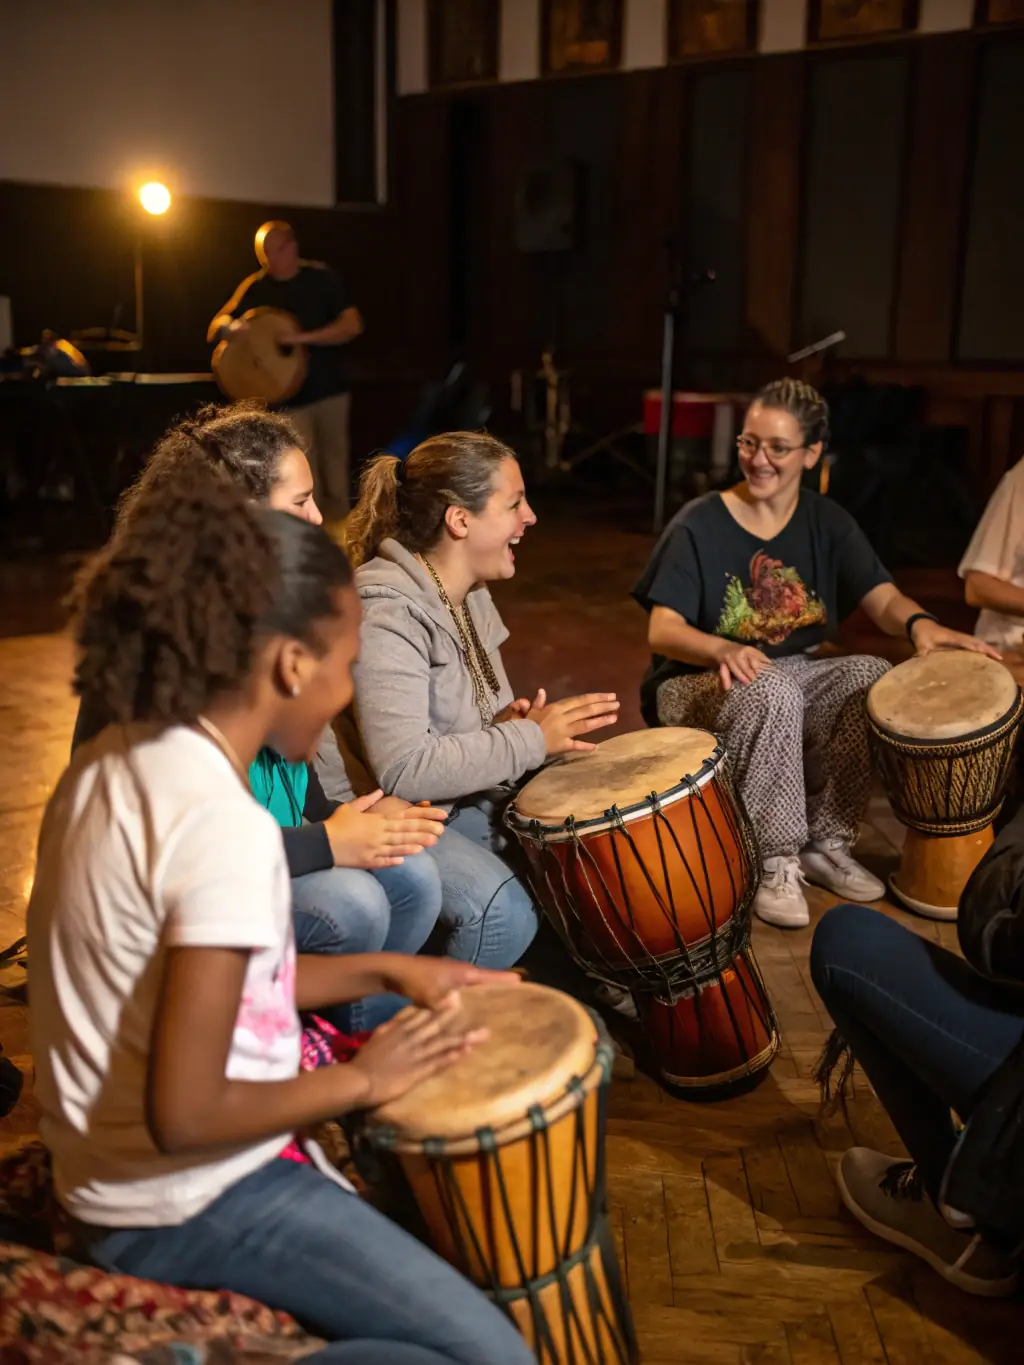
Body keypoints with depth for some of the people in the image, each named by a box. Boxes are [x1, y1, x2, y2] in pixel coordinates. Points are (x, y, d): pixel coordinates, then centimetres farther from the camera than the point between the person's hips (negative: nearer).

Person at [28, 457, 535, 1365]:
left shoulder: (109, 765, 0)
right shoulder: (225, 826, -29)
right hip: (184, 1203, -9)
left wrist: (385, 971, 5)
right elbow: (185, 1115, -29)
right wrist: (362, 1079, -15)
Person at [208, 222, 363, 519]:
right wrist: (231, 328, -23)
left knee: (335, 458, 8)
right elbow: (215, 329, 2)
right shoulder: (256, 288, 1)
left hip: (331, 386, 0)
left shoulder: (320, 277, -2)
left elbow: (352, 324, -11)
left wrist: (304, 337, -22)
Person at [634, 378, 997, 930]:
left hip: (792, 674, 5)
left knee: (874, 675, -23)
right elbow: (662, 631, -18)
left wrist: (919, 623, -36)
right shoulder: (698, 525, -12)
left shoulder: (828, 523, 1)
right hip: (697, 686, -4)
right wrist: (725, 650, -40)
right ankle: (774, 862, -20)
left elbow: (883, 599, -11)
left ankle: (825, 842, -8)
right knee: (770, 690, -36)